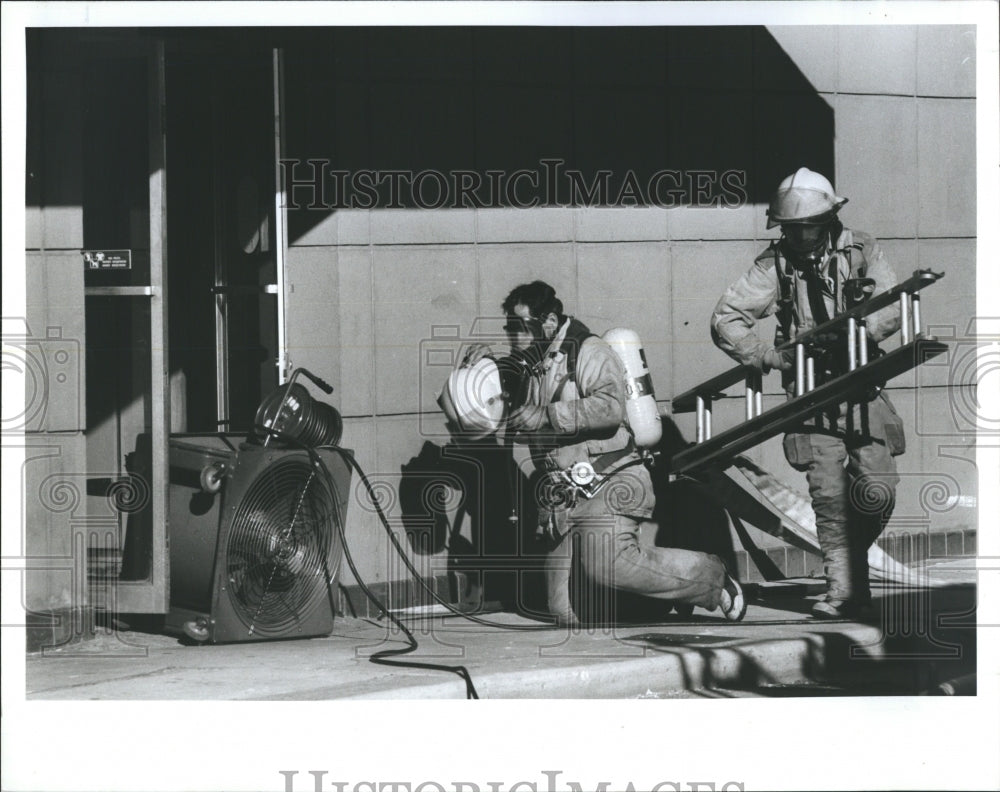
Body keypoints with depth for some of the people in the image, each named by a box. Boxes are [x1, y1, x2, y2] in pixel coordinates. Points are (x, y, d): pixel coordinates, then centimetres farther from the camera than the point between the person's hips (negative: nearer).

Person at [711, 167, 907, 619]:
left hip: (862, 387, 1)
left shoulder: (861, 251, -1)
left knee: (878, 491, -5)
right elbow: (725, 320, -4)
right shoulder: (776, 264, -3)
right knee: (827, 493, -11)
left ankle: (853, 549, 25)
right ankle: (844, 589, -2)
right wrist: (772, 357, -15)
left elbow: (893, 307, -9)